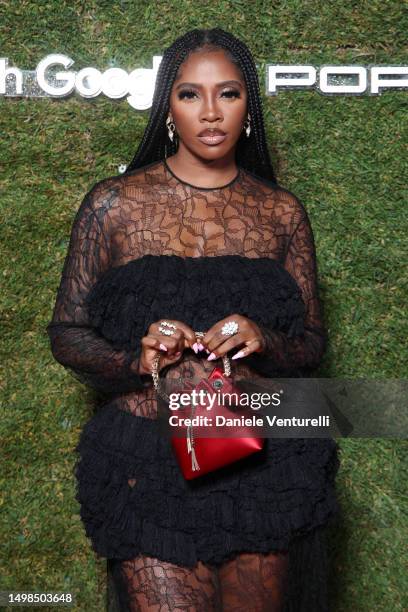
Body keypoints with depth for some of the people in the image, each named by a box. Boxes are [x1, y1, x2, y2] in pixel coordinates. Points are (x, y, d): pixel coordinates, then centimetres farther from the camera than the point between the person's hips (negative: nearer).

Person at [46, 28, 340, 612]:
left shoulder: (282, 212, 6)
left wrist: (263, 342, -14)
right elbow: (66, 332, 3)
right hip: (146, 467, -2)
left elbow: (312, 342, 9)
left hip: (263, 463, 2)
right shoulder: (113, 204, 0)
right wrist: (136, 359, -16)